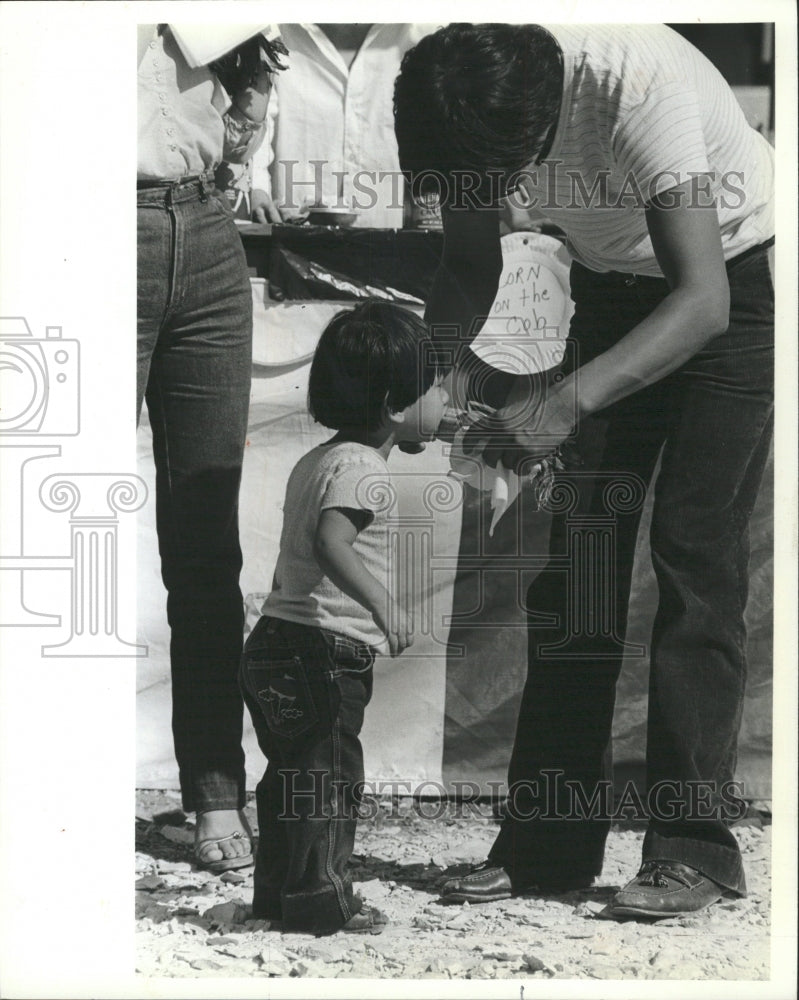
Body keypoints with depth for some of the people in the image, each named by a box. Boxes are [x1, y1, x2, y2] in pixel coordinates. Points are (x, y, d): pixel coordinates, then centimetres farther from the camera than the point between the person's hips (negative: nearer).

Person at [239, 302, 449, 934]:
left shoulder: (317, 460, 16)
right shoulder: (364, 468, -16)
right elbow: (332, 542, -34)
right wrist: (384, 604, -46)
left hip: (277, 638, 10)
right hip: (325, 650, -10)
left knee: (291, 774, 18)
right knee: (330, 778, -1)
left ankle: (277, 893, 27)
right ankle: (322, 904, 6)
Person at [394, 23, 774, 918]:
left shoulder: (638, 82, -36)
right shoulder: (467, 105, -17)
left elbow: (703, 300, -40)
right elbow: (468, 266, -2)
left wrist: (569, 400, -50)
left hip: (733, 275, -6)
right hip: (614, 288, 6)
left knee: (693, 547, -15)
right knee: (571, 544, -2)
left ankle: (694, 849, -10)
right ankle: (546, 844, 1)